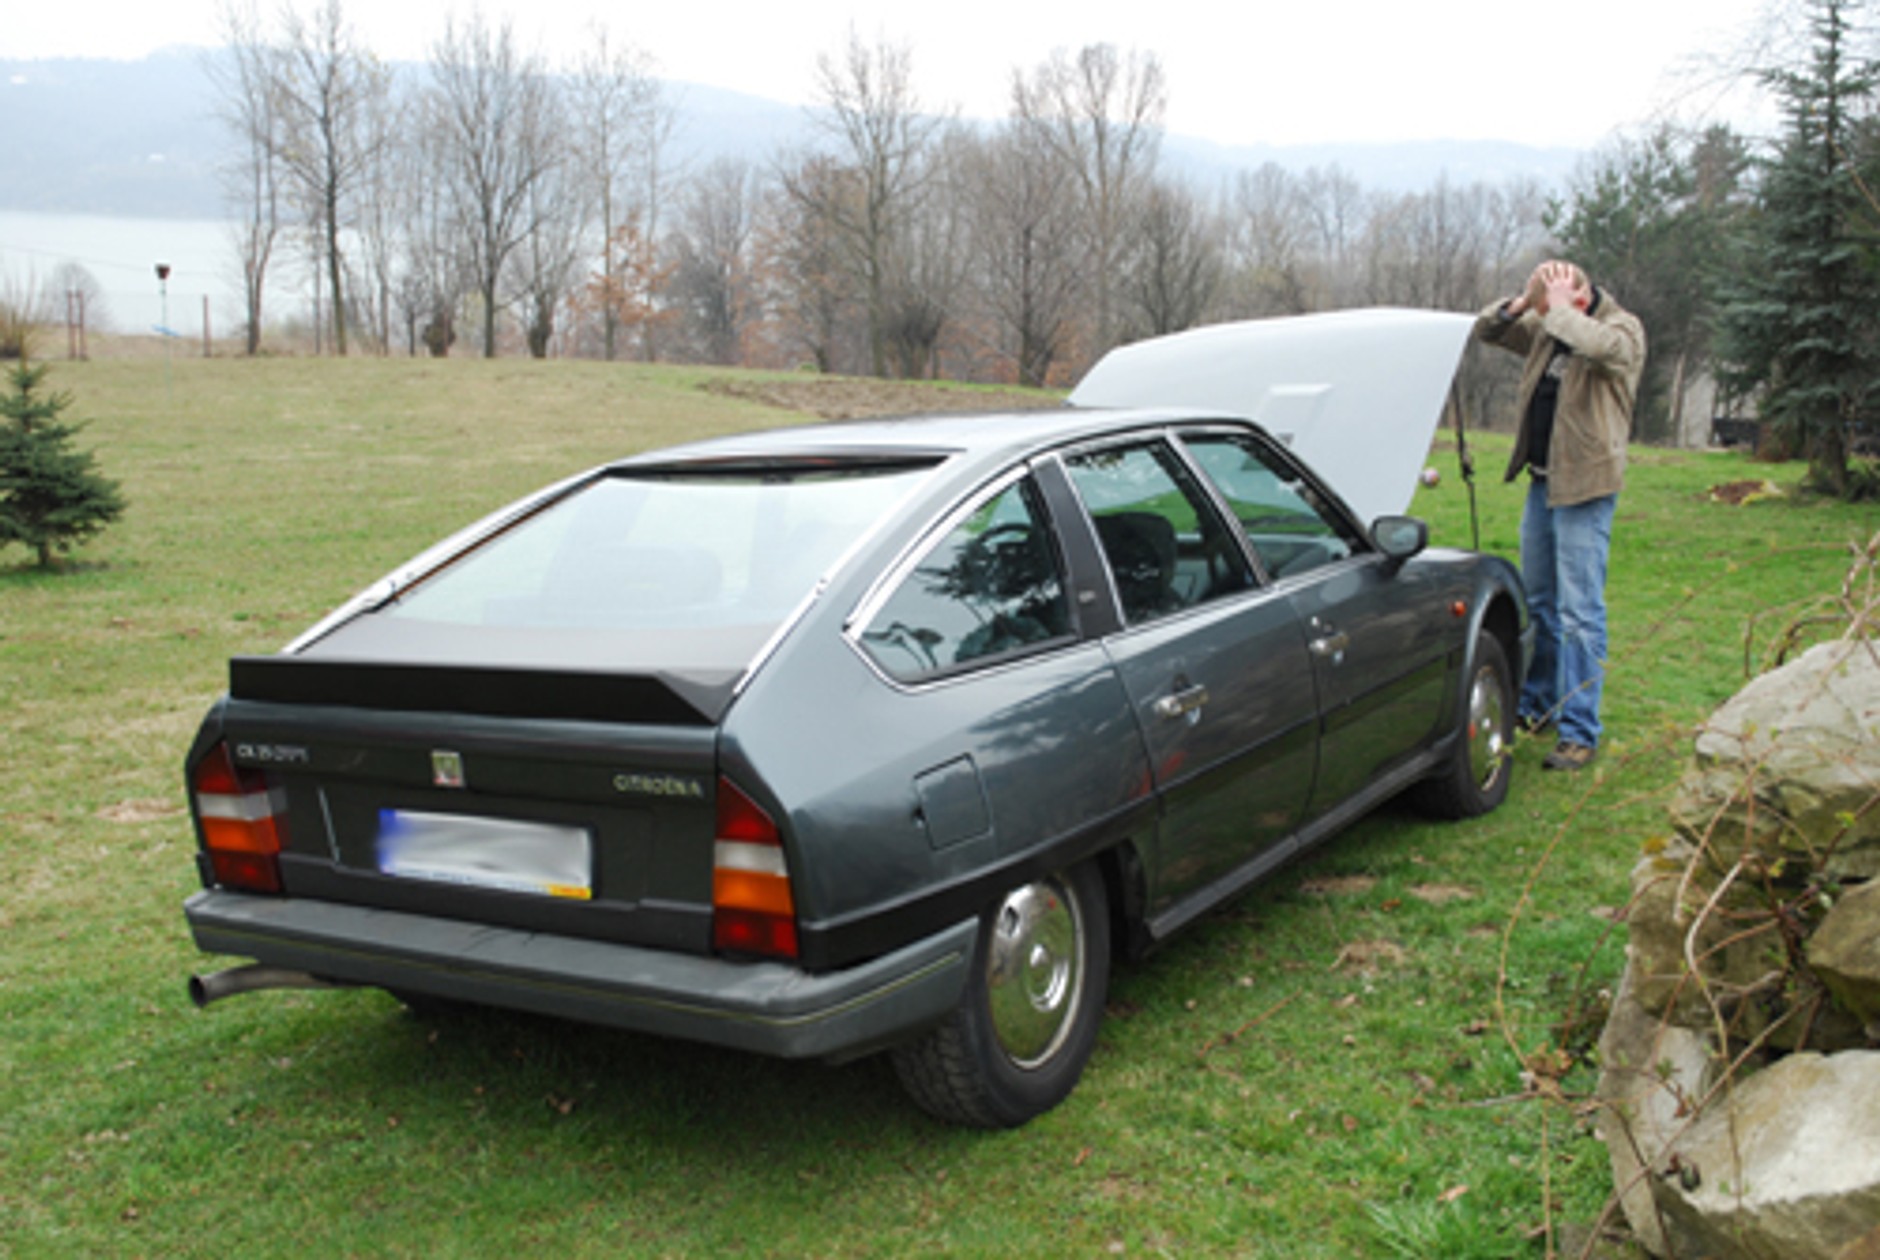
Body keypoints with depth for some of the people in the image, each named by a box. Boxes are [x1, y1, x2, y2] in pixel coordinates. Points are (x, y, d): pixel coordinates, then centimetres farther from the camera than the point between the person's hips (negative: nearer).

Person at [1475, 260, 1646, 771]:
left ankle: (1580, 732, -3)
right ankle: (1534, 706, 31)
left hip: (1585, 488, -8)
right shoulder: (1546, 329, 9)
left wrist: (1559, 308, -20)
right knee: (1536, 603, 17)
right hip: (1542, 481, 8)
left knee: (1580, 612, -7)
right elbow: (1486, 329, 13)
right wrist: (1521, 302, -4)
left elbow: (1601, 345, -33)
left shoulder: (1624, 330, -11)